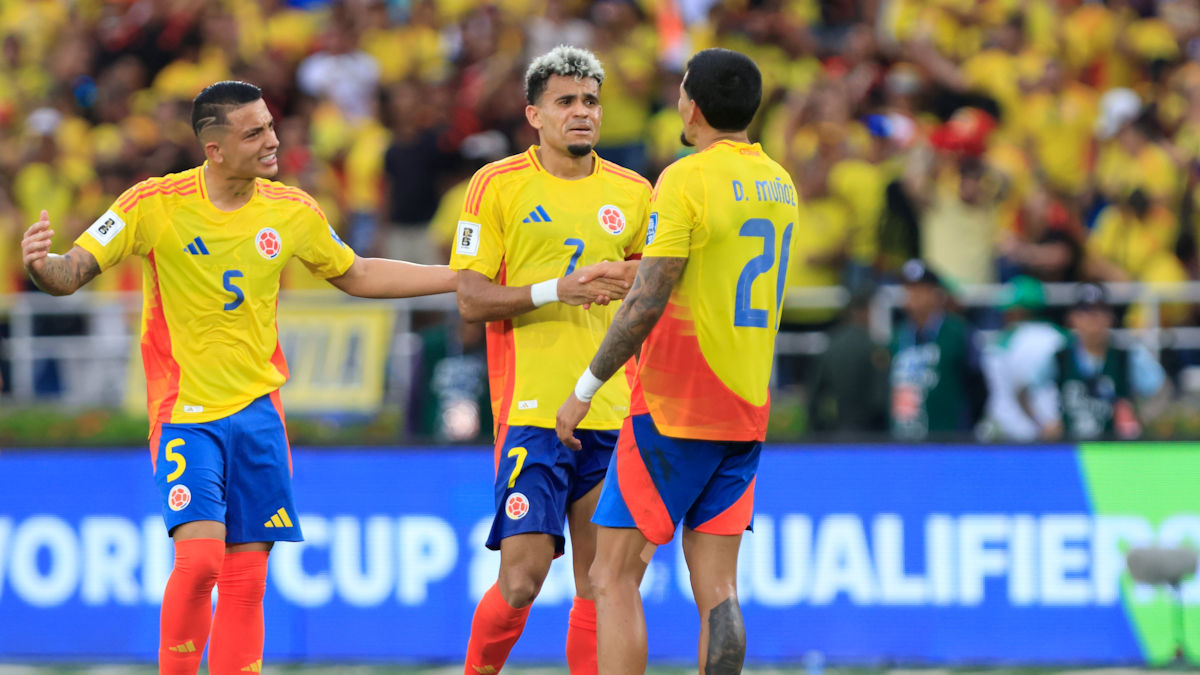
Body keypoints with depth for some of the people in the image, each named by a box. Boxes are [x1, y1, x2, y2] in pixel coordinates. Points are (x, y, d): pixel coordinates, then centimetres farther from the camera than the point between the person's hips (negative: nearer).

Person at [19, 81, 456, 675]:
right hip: (186, 413, -4)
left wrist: (464, 278, 15)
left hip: (258, 411, 4)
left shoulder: (291, 210, 3)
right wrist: (41, 264, -34)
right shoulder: (156, 205, -10)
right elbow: (73, 272, -10)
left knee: (247, 577, 2)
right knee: (200, 555, -20)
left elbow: (357, 275, 18)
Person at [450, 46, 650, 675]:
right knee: (522, 577, -10)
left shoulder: (633, 192, 11)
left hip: (612, 411, 4)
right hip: (533, 409, -4)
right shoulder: (498, 185, 0)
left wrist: (633, 280, 1)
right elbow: (470, 299, -4)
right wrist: (558, 289, -15)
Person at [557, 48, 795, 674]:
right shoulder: (778, 183, 11)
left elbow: (648, 302, -17)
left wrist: (585, 389, -10)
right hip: (747, 412, 7)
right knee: (716, 591, 6)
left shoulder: (685, 180, -13)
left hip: (673, 411, -7)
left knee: (614, 577, -3)